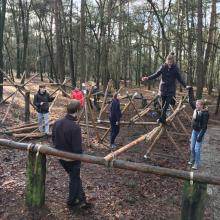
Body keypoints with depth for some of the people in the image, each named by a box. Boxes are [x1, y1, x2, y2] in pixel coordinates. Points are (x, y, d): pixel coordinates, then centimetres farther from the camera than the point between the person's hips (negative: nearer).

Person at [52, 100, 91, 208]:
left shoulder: (57, 123, -7)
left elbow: (53, 139, 5)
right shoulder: (75, 127, -30)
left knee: (75, 176, 25)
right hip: (72, 158, -7)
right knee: (75, 179, 18)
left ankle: (81, 200, 35)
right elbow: (77, 148, -27)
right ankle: (71, 201, 35)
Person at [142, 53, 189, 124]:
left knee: (167, 104, -10)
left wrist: (185, 86, -9)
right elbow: (156, 74, 2)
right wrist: (148, 78, -11)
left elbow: (180, 79, 2)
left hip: (171, 89, -2)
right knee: (163, 104, 6)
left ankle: (162, 118, -8)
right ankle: (163, 118, 15)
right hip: (163, 88, 2)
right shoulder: (163, 67, -2)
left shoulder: (176, 68, -5)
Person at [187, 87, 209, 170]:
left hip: (200, 132, -7)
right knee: (192, 147, 15)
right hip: (194, 131, 7)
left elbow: (204, 126, -22)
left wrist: (200, 136, -23)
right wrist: (190, 90, 6)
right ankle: (192, 160, 33)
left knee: (197, 148, -4)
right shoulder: (196, 109, -3)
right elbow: (191, 101, 8)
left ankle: (196, 164, 8)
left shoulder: (205, 113, -22)